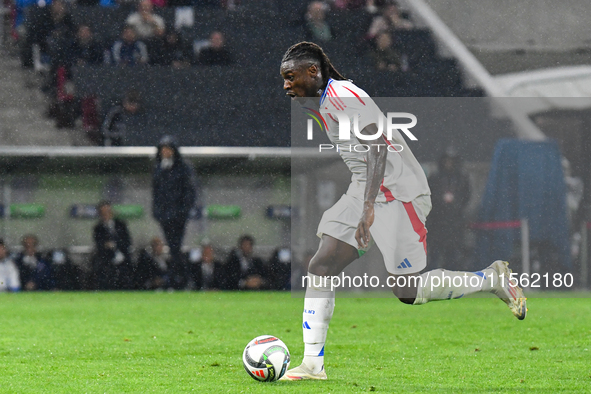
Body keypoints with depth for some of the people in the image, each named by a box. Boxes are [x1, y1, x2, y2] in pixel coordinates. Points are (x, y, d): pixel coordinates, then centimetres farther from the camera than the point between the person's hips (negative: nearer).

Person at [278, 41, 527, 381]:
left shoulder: (342, 95, -16)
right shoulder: (327, 101, 14)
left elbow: (378, 145, -27)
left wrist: (368, 207, -35)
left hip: (397, 193, -10)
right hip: (366, 194, 10)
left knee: (409, 293, -7)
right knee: (320, 268, -1)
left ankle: (493, 279, 11)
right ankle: (313, 365, -2)